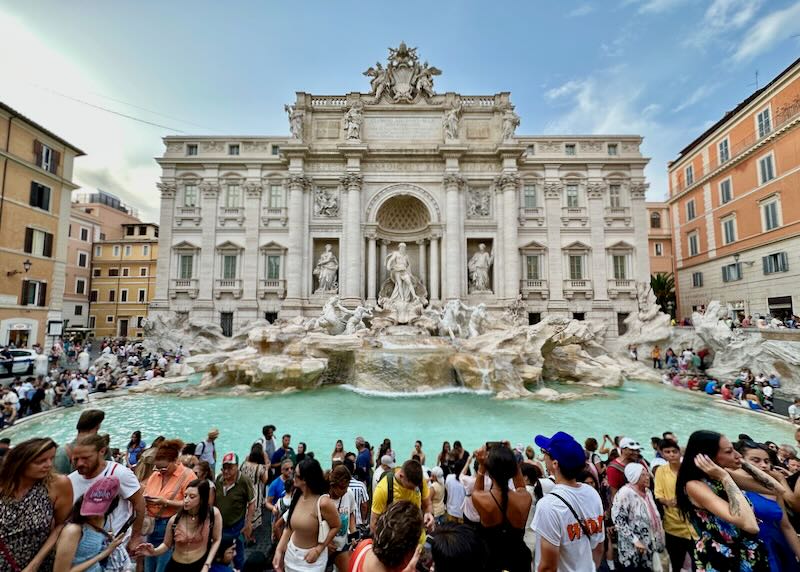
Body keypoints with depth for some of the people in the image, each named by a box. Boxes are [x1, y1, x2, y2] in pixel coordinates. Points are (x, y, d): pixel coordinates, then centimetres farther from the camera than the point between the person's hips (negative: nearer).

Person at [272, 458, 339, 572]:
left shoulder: (323, 502, -29)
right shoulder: (297, 496, -8)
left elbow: (336, 526, -17)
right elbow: (289, 526, 2)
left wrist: (318, 549, -20)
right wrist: (279, 550, -5)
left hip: (310, 556, -6)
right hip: (291, 552, 6)